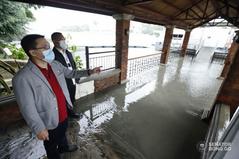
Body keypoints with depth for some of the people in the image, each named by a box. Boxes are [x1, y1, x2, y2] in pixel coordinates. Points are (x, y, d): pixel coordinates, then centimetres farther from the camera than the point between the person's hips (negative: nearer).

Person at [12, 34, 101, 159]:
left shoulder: (55, 64, -7)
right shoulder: (22, 78, -28)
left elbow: (70, 73, 8)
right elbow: (28, 109, -23)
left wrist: (88, 72, 0)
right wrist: (39, 129, -16)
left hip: (64, 114, 7)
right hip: (49, 121, -6)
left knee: (63, 133, 34)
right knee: (51, 145, 24)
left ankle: (64, 147, 63)